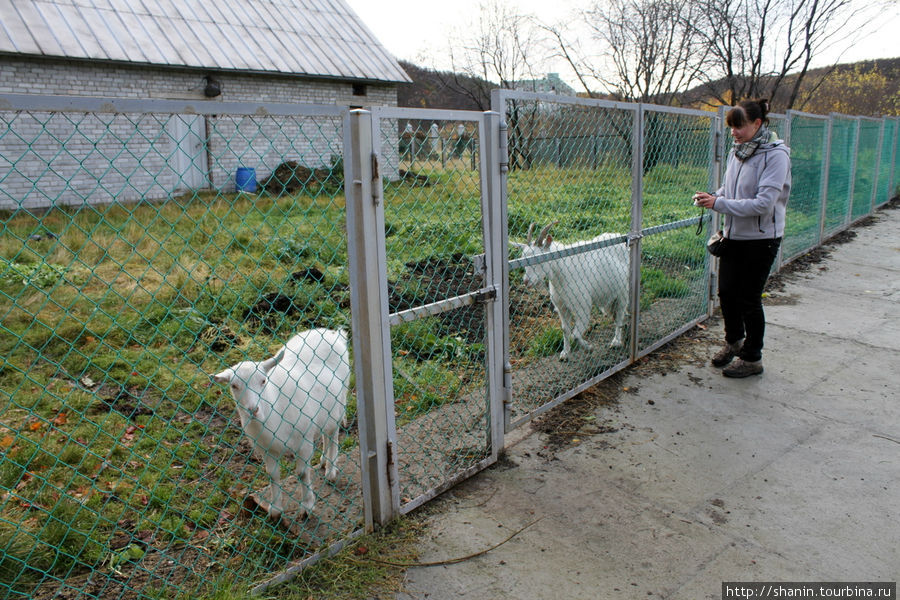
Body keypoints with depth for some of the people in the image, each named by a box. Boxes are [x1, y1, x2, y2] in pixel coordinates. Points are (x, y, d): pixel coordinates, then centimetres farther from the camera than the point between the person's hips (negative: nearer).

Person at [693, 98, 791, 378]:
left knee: (749, 298, 3)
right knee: (726, 292, 13)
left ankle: (752, 358, 20)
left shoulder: (775, 155, -16)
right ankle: (734, 341, 39)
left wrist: (719, 203, -26)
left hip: (761, 238, -6)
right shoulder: (737, 152, 4)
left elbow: (763, 203, -24)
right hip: (734, 235, 6)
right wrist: (712, 197, -5)